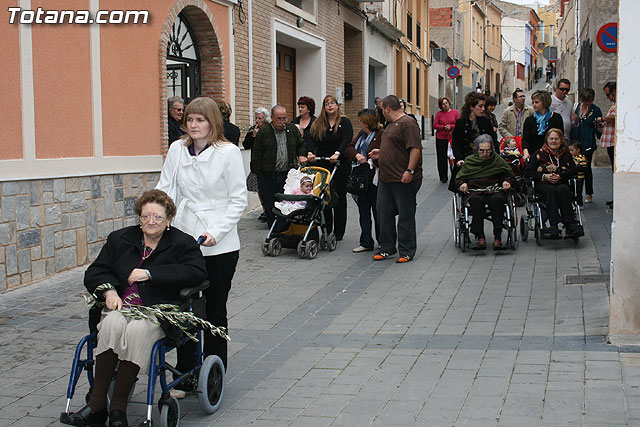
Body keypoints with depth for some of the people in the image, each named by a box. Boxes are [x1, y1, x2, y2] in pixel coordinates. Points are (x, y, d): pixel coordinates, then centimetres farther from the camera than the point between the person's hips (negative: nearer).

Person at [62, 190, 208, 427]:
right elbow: (94, 272, 17)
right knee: (113, 324, -32)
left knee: (137, 330, -35)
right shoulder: (119, 239, 17)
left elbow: (196, 272, -10)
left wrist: (149, 274, -11)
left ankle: (118, 408, -27)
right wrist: (108, 290, -8)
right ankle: (97, 404, -28)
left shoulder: (182, 243, 7)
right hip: (120, 306, 3)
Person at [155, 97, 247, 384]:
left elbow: (238, 199, -5)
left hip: (220, 245, -3)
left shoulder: (229, 152, -5)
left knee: (215, 311, 8)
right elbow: (164, 190, 7)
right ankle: (185, 375, 16)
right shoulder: (176, 151, 6)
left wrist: (216, 232, -15)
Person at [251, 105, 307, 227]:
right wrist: (258, 173, -4)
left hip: (287, 174, 2)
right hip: (267, 176, -2)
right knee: (269, 208, 4)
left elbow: (300, 144, 24)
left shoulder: (292, 129, 7)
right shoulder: (263, 132, -3)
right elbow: (256, 155, 0)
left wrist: (301, 155, 4)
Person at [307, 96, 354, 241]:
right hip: (323, 165, 3)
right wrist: (312, 153, -19)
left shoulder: (345, 122, 1)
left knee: (339, 197, 1)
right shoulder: (318, 124, 11)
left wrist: (337, 153, -29)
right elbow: (315, 141, 2)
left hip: (341, 165, -3)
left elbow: (347, 140, -13)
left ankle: (338, 233, 8)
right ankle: (326, 231, 6)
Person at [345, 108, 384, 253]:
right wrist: (357, 155, -9)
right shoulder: (361, 133, 14)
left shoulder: (381, 134, -12)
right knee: (363, 211, 10)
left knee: (377, 211, 2)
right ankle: (366, 243, 16)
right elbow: (349, 148, 10)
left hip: (375, 179, -8)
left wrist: (370, 162, -24)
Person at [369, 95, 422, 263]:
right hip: (385, 179, 10)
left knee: (406, 216, 0)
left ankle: (407, 252, 7)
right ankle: (387, 248, 21)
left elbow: (415, 148, -20)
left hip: (404, 180, -10)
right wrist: (380, 152, 25)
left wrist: (410, 170, -25)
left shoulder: (407, 123, -12)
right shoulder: (392, 124, 19)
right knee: (384, 214, 10)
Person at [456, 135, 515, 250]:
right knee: (477, 200, -37)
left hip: (495, 191, 0)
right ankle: (480, 237, -40)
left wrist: (507, 182, -2)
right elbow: (458, 178, 19)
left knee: (496, 199, -37)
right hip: (474, 192, 0)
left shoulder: (498, 161, 15)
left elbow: (511, 176, 20)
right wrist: (462, 184, -4)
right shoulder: (469, 161, 16)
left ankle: (497, 237, -40)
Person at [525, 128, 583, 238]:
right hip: (542, 184, -1)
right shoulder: (538, 154, 13)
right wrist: (544, 176, -10)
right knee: (551, 191, -36)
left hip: (561, 183, 2)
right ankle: (554, 225, -49)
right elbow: (528, 172, 4)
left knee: (563, 190, -34)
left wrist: (560, 176, -11)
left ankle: (570, 225, -43)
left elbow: (574, 169, 6)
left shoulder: (566, 154, 21)